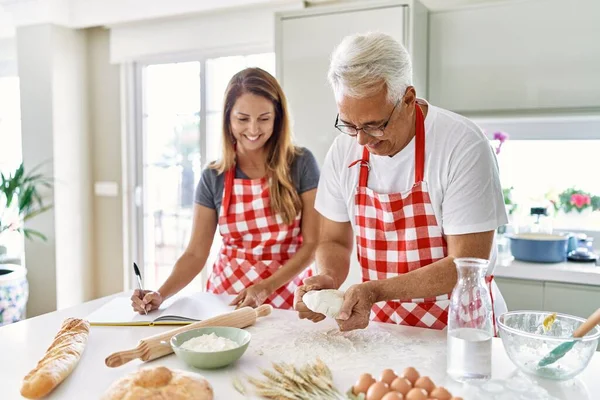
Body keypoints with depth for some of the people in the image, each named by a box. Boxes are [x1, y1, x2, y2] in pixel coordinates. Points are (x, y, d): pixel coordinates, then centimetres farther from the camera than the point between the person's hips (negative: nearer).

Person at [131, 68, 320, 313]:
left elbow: (313, 243, -5)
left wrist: (265, 288, -16)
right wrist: (160, 295, -15)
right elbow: (196, 254, 1)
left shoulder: (301, 164, -5)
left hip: (286, 296, -2)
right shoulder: (213, 178, 2)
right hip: (226, 296, 2)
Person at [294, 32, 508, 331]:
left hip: (459, 324, -3)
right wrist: (328, 279, -13)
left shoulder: (463, 146, -16)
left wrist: (377, 290, -24)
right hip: (382, 319, 4)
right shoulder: (344, 149, -3)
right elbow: (334, 241, 7)